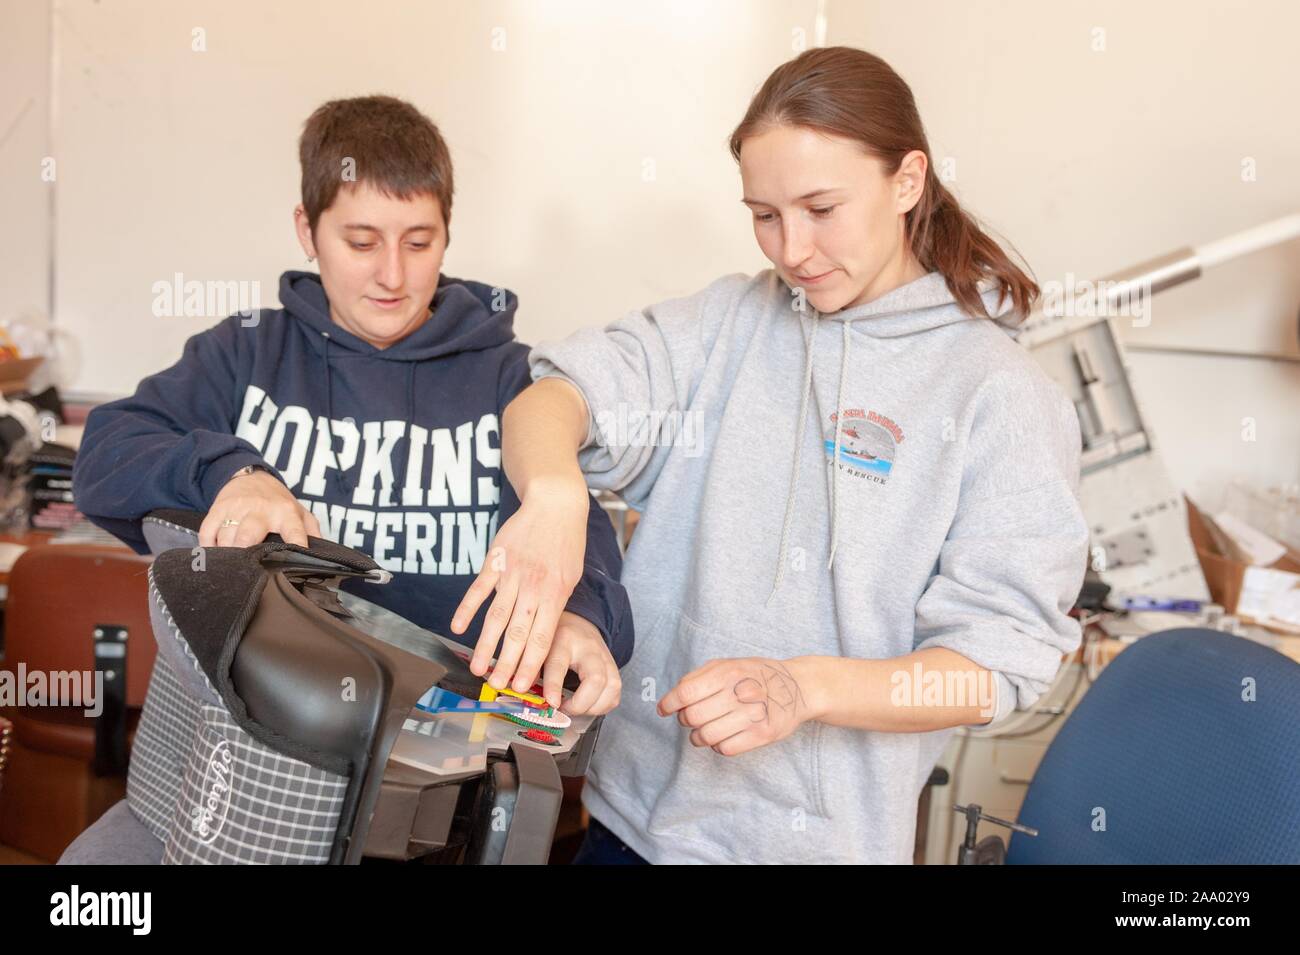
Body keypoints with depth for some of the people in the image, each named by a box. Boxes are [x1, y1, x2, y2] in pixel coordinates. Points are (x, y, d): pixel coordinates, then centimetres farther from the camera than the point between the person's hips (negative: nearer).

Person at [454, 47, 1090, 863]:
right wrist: (553, 490, -34)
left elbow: (998, 661, -12)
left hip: (822, 835, -3)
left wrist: (805, 688, -28)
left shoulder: (1004, 395, -8)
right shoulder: (727, 321, 1)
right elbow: (558, 394, -11)